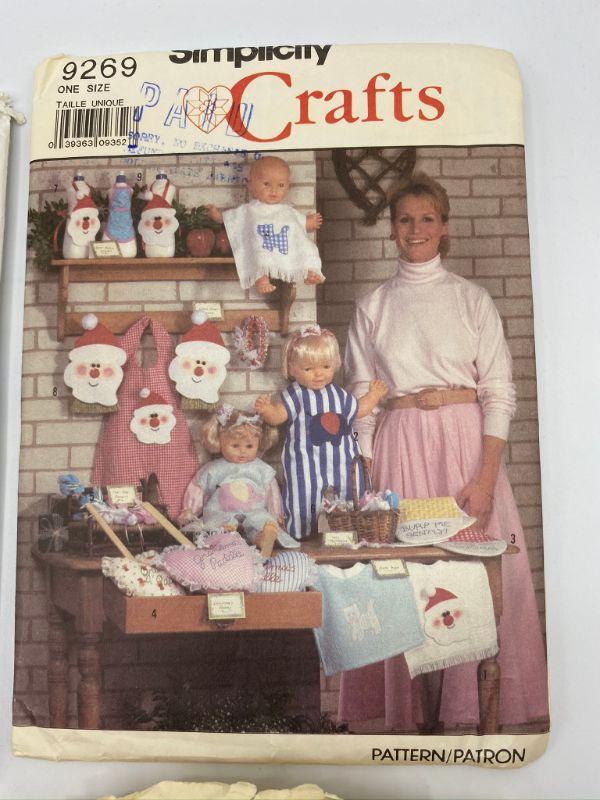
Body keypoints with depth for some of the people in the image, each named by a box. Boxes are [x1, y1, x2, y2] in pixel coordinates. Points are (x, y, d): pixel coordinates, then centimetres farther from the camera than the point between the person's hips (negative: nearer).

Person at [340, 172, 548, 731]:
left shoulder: (472, 299, 6)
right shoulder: (372, 306, 9)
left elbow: (499, 393, 0)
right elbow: (362, 400, 7)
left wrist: (486, 477, -10)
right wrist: (367, 480, -1)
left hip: (467, 440, 0)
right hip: (399, 444, 1)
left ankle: (469, 705, 15)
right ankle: (404, 710, 17)